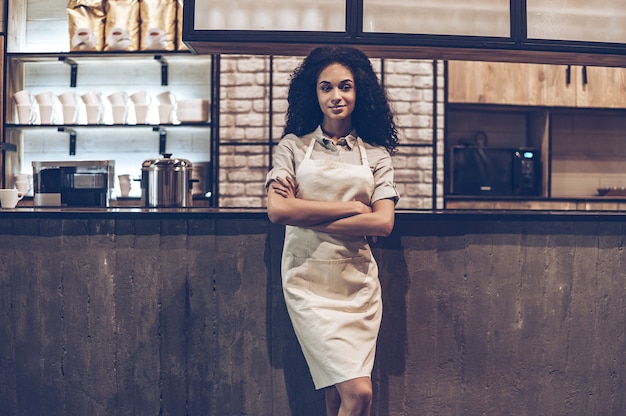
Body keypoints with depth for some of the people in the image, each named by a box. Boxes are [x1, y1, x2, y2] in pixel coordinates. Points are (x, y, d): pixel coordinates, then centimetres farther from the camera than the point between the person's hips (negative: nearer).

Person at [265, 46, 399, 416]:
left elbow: (383, 222, -5)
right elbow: (278, 210, -9)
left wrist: (307, 215, -9)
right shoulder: (293, 146, 5)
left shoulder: (376, 155, 8)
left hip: (359, 283, 2)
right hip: (309, 280, -2)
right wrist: (351, 208, -9)